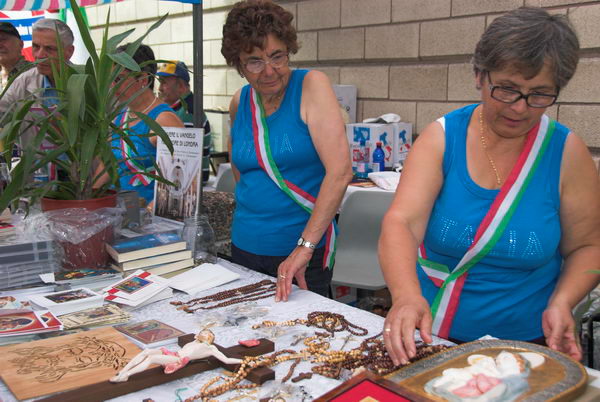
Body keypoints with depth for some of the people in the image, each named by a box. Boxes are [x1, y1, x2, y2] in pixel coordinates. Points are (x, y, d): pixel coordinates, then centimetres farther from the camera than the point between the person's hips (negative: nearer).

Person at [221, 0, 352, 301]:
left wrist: (304, 246, -26)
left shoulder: (311, 85, -12)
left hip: (305, 249, -5)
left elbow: (340, 171, -22)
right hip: (245, 245, 5)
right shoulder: (239, 103, 3)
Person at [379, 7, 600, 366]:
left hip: (528, 343, 0)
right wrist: (407, 296, -34)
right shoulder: (442, 138, -5)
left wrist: (561, 303, -14)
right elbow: (400, 222, -17)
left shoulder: (567, 152, -4)